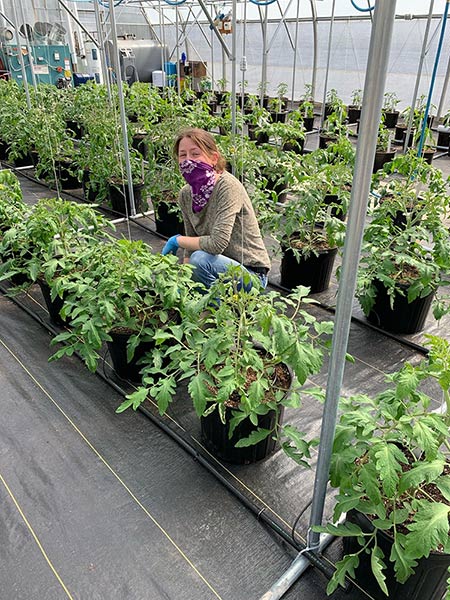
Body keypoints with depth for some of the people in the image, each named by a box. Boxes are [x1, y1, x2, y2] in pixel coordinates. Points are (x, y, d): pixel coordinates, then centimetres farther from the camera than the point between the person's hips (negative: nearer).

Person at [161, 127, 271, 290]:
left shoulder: (228, 187, -23)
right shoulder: (185, 194, -2)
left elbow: (217, 243, -31)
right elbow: (192, 246, 6)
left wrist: (177, 240, -17)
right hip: (221, 265, 7)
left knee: (200, 259, -31)